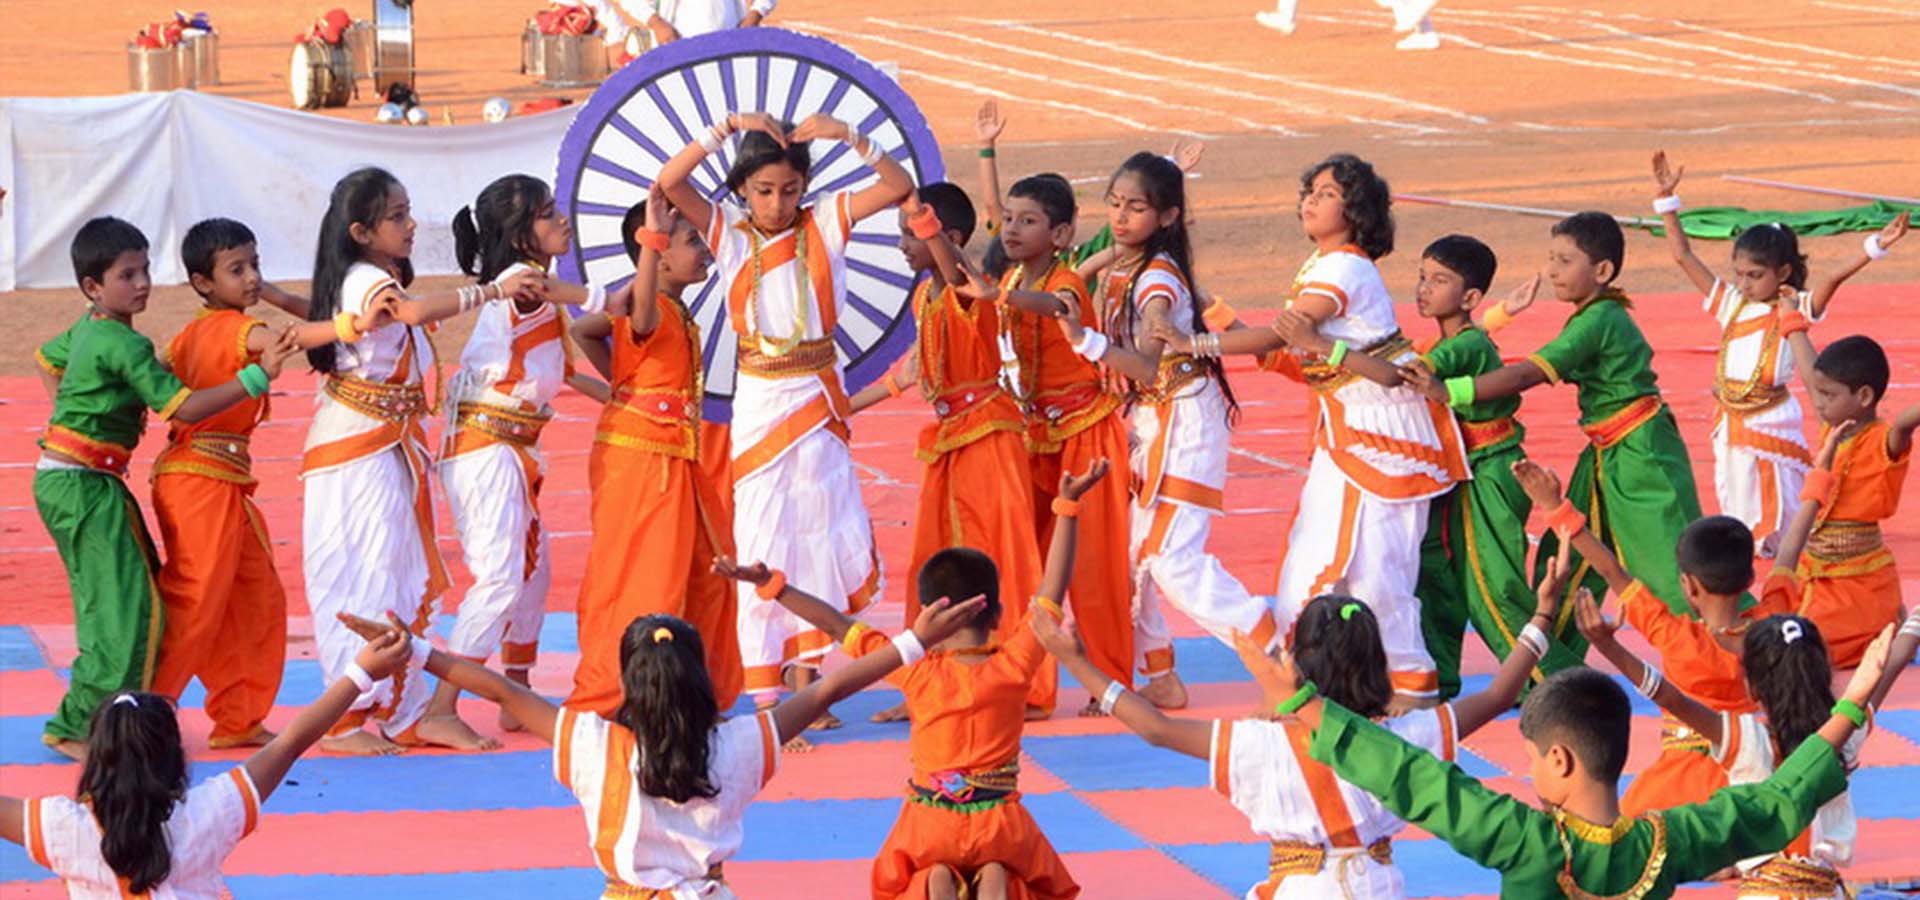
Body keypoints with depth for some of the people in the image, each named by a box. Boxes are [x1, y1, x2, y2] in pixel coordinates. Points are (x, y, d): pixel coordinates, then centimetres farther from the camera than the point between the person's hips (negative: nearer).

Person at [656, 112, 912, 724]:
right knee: (761, 541, -2)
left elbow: (899, 188, -6)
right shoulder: (729, 234, -1)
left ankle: (804, 684, 12)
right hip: (759, 401, -1)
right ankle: (762, 694, 1)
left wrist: (849, 137, -18)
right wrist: (728, 127, -20)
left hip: (817, 398, 1)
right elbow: (668, 182, -14)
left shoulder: (824, 223, 2)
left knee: (820, 535, 3)